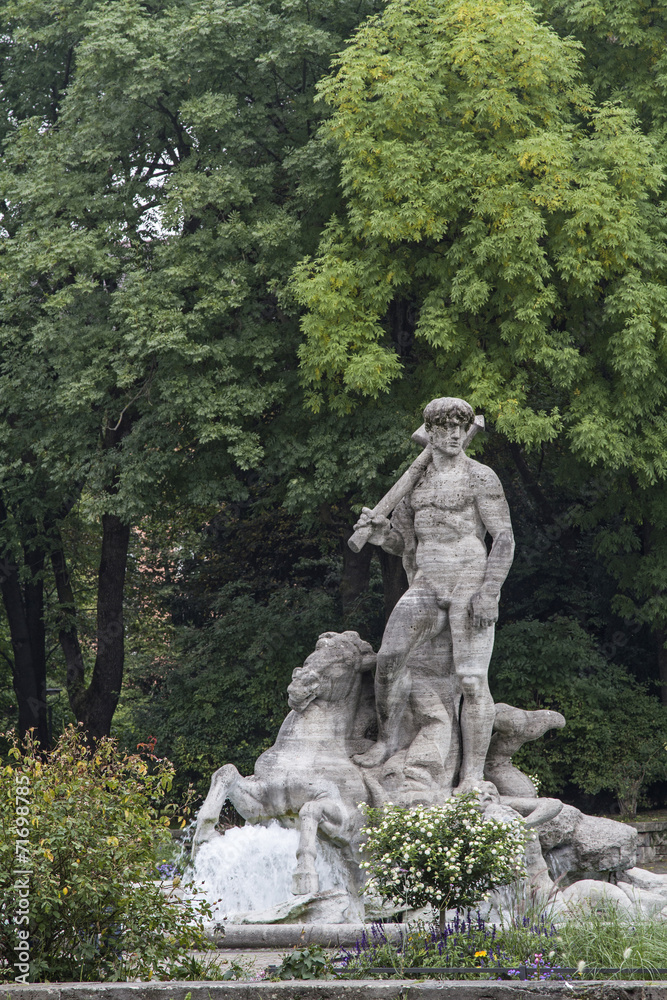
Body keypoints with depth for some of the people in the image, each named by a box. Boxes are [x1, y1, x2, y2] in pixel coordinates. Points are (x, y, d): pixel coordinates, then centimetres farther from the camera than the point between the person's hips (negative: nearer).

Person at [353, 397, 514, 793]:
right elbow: (401, 541, 20)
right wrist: (378, 527, -4)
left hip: (470, 586, -5)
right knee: (391, 655, -16)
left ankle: (473, 777, -10)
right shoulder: (418, 482, 16)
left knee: (472, 679, -11)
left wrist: (489, 591, -16)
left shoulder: (481, 478, -1)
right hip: (427, 586, 5)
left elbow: (504, 538, -6)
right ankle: (387, 742, -2)